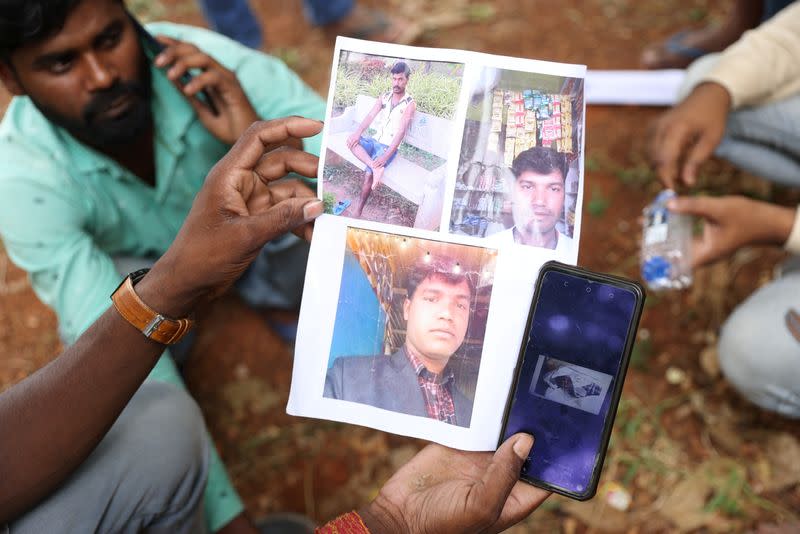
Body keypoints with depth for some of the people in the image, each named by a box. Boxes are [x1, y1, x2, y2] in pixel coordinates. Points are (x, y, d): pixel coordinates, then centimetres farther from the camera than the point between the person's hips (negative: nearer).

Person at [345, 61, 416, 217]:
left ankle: (358, 211, -13)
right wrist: (358, 132, -27)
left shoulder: (410, 103, -11)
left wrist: (386, 156, -31)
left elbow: (401, 131, -20)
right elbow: (370, 116, -5)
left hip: (389, 147, -5)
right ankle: (375, 167, -34)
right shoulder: (384, 97, 7)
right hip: (374, 140, 5)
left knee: (369, 174, -25)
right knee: (351, 141, -23)